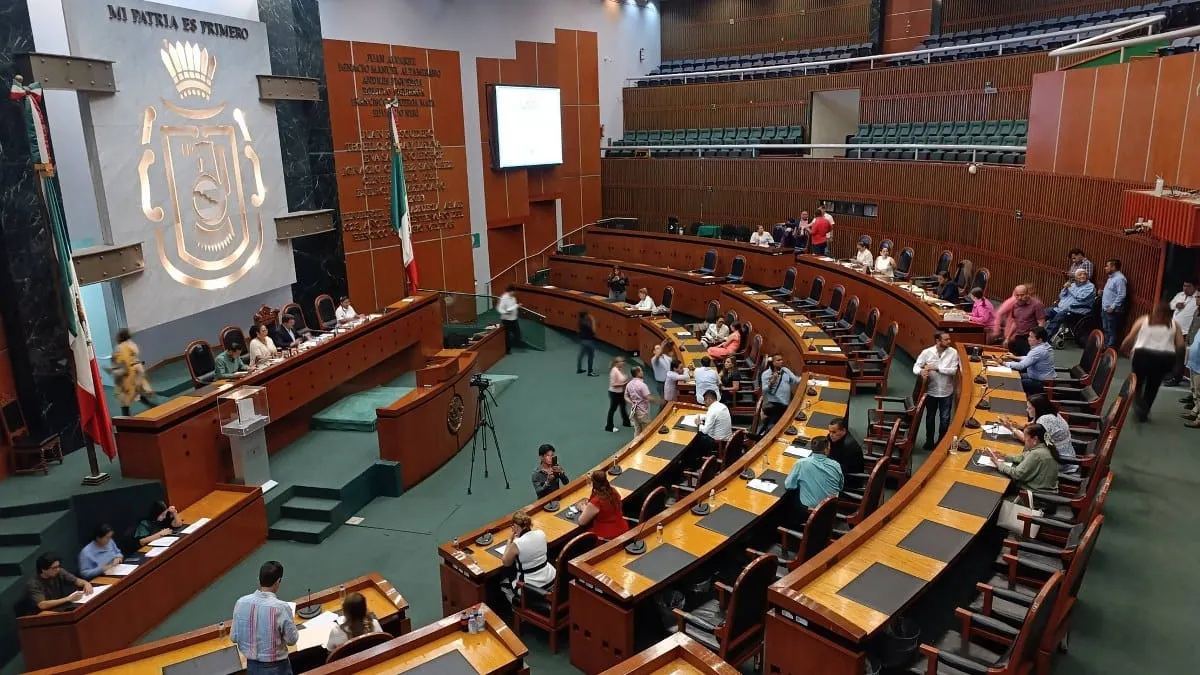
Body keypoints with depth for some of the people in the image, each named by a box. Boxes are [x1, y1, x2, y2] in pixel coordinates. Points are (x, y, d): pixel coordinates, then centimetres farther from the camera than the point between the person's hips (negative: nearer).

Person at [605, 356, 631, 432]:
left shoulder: (621, 369, 1)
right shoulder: (614, 371, -24)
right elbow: (613, 384, -26)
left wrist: (626, 382, -5)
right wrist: (623, 384, -24)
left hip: (621, 392, 9)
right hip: (614, 393, -9)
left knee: (623, 407, 24)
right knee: (613, 409, 3)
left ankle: (626, 422, 43)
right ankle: (609, 426, 14)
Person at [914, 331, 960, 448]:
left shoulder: (953, 352, -10)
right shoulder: (927, 352, -11)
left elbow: (953, 370, -17)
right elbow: (915, 367, -9)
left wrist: (936, 368, -25)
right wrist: (921, 371, -31)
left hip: (946, 392, 0)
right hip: (931, 391, 0)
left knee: (945, 418, 10)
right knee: (930, 417, 16)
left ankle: (941, 441, 28)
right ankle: (929, 441, 33)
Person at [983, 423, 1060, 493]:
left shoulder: (1037, 454, -27)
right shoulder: (1044, 447, 1)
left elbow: (1016, 474, -23)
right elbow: (1022, 457, 10)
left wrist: (998, 463, -11)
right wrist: (1001, 457, 0)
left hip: (1038, 494, -8)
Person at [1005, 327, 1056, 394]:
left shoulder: (1038, 351, -27)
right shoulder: (1045, 345, 3)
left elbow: (1021, 366, -28)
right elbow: (1030, 359, 17)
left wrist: (1004, 363, -20)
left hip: (1043, 384, -10)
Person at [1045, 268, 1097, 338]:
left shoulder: (1090, 286, 1)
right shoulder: (1073, 284, 21)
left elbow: (1081, 298, -15)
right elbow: (1061, 296, 19)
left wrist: (1070, 289, -5)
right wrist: (1065, 289, 0)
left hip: (1075, 311, -8)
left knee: (1059, 316, -34)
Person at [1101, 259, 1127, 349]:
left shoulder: (1120, 278, -17)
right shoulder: (1111, 277, 15)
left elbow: (1121, 295, -23)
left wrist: (1112, 307, -23)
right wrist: (1102, 293, 8)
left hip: (1112, 311, -10)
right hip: (1105, 309, 10)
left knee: (1111, 332, -1)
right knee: (1105, 330, 17)